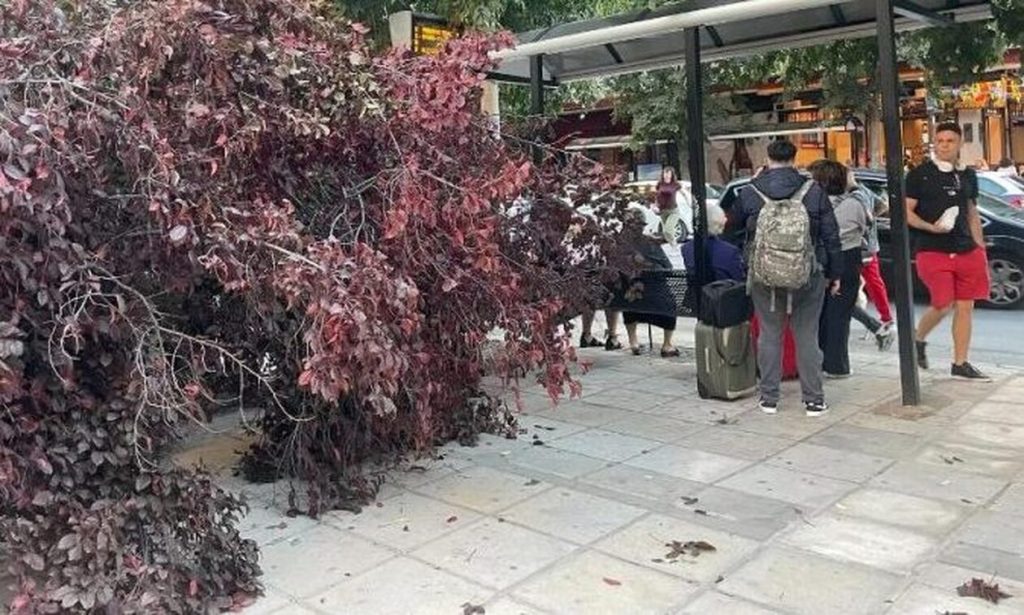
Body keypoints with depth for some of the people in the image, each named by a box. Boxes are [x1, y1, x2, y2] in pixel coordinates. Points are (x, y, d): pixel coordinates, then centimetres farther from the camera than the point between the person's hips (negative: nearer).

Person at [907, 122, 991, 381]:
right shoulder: (920, 174, -2)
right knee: (943, 306, -11)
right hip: (932, 251, -5)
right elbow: (906, 212, -5)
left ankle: (960, 365, 14)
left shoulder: (968, 175, 14)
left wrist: (980, 248, 15)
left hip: (966, 251, 5)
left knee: (965, 306, 5)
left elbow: (972, 214, 21)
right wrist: (931, 227, -20)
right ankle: (919, 340, 20)